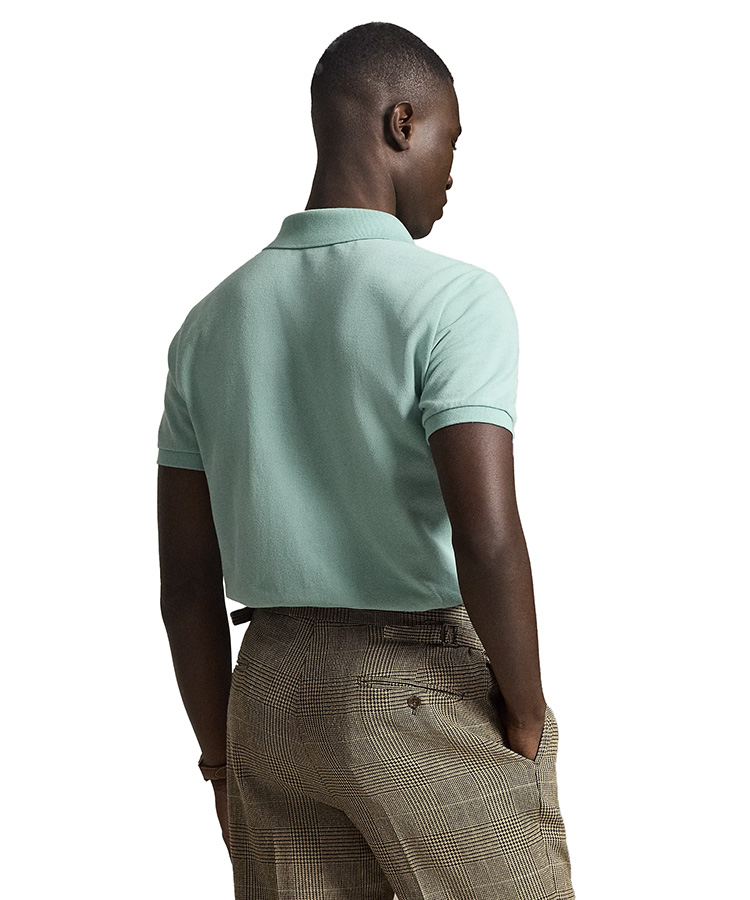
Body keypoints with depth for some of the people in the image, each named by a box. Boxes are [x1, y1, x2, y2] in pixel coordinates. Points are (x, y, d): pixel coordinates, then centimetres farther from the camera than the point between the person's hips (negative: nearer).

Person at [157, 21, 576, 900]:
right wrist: (527, 724, -9)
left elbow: (186, 579, 8)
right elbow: (486, 536, -23)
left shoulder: (210, 323, 6)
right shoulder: (453, 297, -13)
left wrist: (226, 763, 15)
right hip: (428, 697, -6)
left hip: (273, 693, 6)